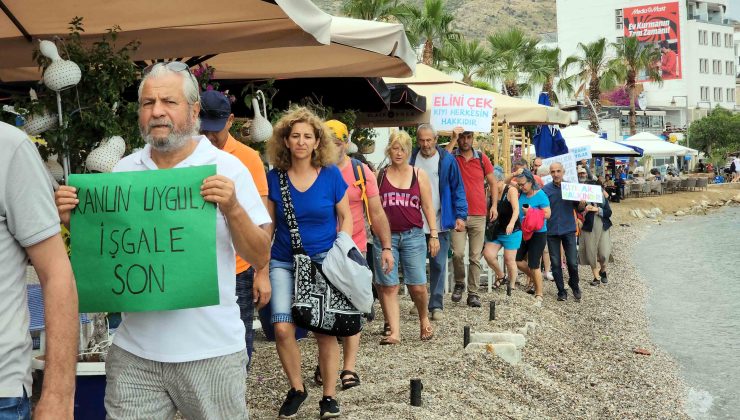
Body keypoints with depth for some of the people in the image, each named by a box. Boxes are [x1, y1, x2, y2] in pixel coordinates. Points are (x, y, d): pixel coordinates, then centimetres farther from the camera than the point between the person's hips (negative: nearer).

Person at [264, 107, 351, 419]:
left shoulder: (331, 175, -4)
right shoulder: (274, 178, -1)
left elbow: (346, 217, 6)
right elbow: (267, 225, 7)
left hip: (324, 261, -1)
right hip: (284, 262, 1)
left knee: (324, 331, 1)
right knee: (282, 329, -12)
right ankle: (296, 389, 11)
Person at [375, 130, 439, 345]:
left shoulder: (419, 174, 7)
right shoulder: (380, 175, 7)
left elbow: (428, 206, 7)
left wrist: (434, 234, 1)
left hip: (413, 236, 0)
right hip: (386, 236, 0)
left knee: (417, 286, -2)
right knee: (388, 286, -4)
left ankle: (424, 320, 25)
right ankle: (394, 332, 1)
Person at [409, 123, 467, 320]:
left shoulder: (447, 160, -4)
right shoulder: (411, 159, 2)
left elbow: (458, 189, -2)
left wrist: (460, 215, -9)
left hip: (440, 223, -2)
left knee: (438, 265, 2)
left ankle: (436, 305, 9)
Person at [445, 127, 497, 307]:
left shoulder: (482, 158, 7)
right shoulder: (452, 157, 2)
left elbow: (493, 183, 14)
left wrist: (494, 205, 4)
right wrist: (453, 139, -20)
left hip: (478, 216, 2)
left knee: (475, 257, 4)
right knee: (458, 253, -12)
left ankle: (473, 293, 11)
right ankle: (459, 283, 13)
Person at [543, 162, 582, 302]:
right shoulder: (546, 189, 0)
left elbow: (578, 208, 7)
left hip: (568, 229, 0)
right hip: (552, 231, 0)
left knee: (572, 262, -3)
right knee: (555, 263, 5)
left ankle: (574, 285, 24)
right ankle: (561, 291, 19)